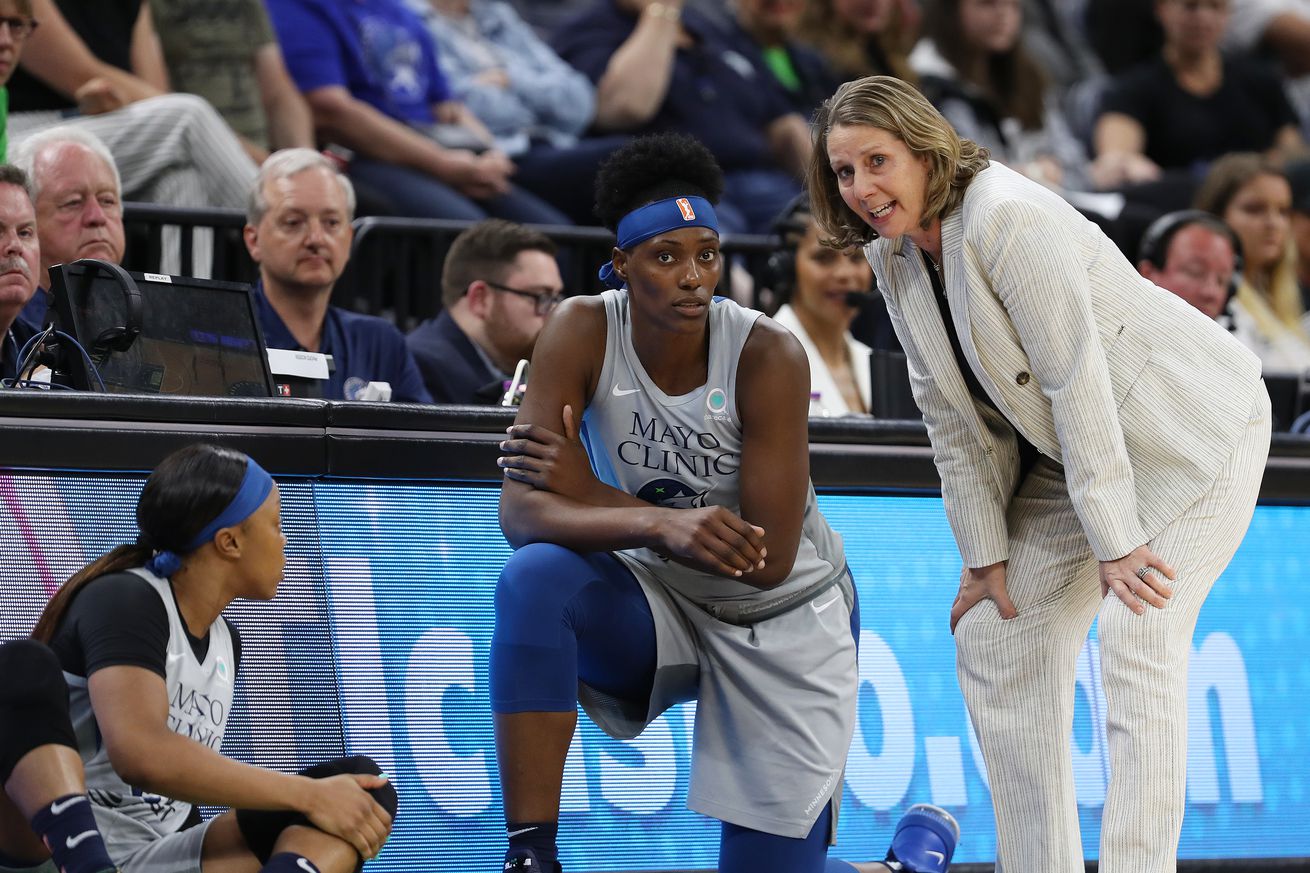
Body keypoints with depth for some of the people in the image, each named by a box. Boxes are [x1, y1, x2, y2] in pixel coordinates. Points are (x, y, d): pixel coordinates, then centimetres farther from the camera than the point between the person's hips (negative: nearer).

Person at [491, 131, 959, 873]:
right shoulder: (583, 333, -18)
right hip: (661, 609, 2)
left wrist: (594, 495, -27)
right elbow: (521, 512, -26)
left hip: (783, 621, -2)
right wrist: (661, 523, -44)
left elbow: (770, 559, -25)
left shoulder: (768, 356, -24)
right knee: (536, 580, -31)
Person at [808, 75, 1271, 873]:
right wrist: (984, 554, -1)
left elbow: (1077, 378, -28)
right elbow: (953, 413, 2)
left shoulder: (1007, 220, -27)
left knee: (1137, 639, -21)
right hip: (1071, 450, 9)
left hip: (1192, 431, -9)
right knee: (995, 636, 5)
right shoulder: (894, 255, -2)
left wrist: (1115, 540, -27)